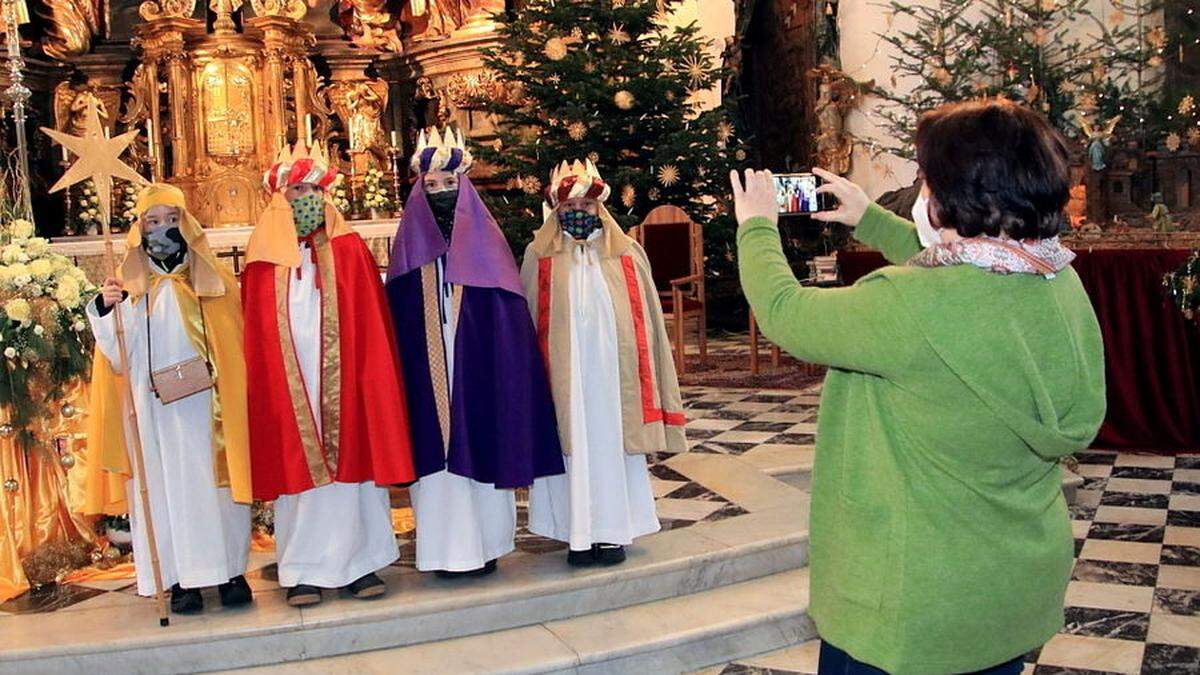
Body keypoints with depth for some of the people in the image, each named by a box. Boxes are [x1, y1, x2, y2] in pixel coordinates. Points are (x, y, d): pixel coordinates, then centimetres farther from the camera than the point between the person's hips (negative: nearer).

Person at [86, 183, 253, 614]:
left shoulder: (212, 280, 6)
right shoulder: (129, 284, 7)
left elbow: (234, 349, 5)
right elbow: (117, 356, 0)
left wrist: (232, 398, -5)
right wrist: (105, 309, -16)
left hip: (203, 406, 0)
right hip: (152, 411, 1)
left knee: (214, 480, 2)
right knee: (166, 485, 2)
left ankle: (231, 570, 11)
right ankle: (182, 578, 7)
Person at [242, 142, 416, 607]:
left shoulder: (349, 250, 4)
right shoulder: (265, 259, 6)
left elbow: (371, 327, 2)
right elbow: (256, 336, 6)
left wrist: (371, 376, -5)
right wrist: (264, 390, 0)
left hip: (343, 382, 0)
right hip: (289, 386, 0)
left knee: (350, 462, 3)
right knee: (299, 470, 4)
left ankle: (359, 562, 14)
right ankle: (305, 572, 12)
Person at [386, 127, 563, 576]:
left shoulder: (485, 241, 3)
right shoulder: (411, 246, 7)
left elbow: (508, 315, 1)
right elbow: (398, 315, 7)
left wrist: (502, 375, -5)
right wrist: (405, 376, 0)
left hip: (478, 370, -1)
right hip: (429, 375, 1)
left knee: (480, 449, 3)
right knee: (438, 452, 1)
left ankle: (484, 544, 16)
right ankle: (448, 549, 11)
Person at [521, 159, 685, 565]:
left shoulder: (626, 254, 7)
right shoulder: (540, 257, 4)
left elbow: (644, 319, 9)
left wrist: (649, 388, 7)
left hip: (613, 373, 1)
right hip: (565, 375, -1)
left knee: (612, 443, 5)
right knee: (573, 446, 1)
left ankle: (612, 531, 15)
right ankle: (579, 534, 11)